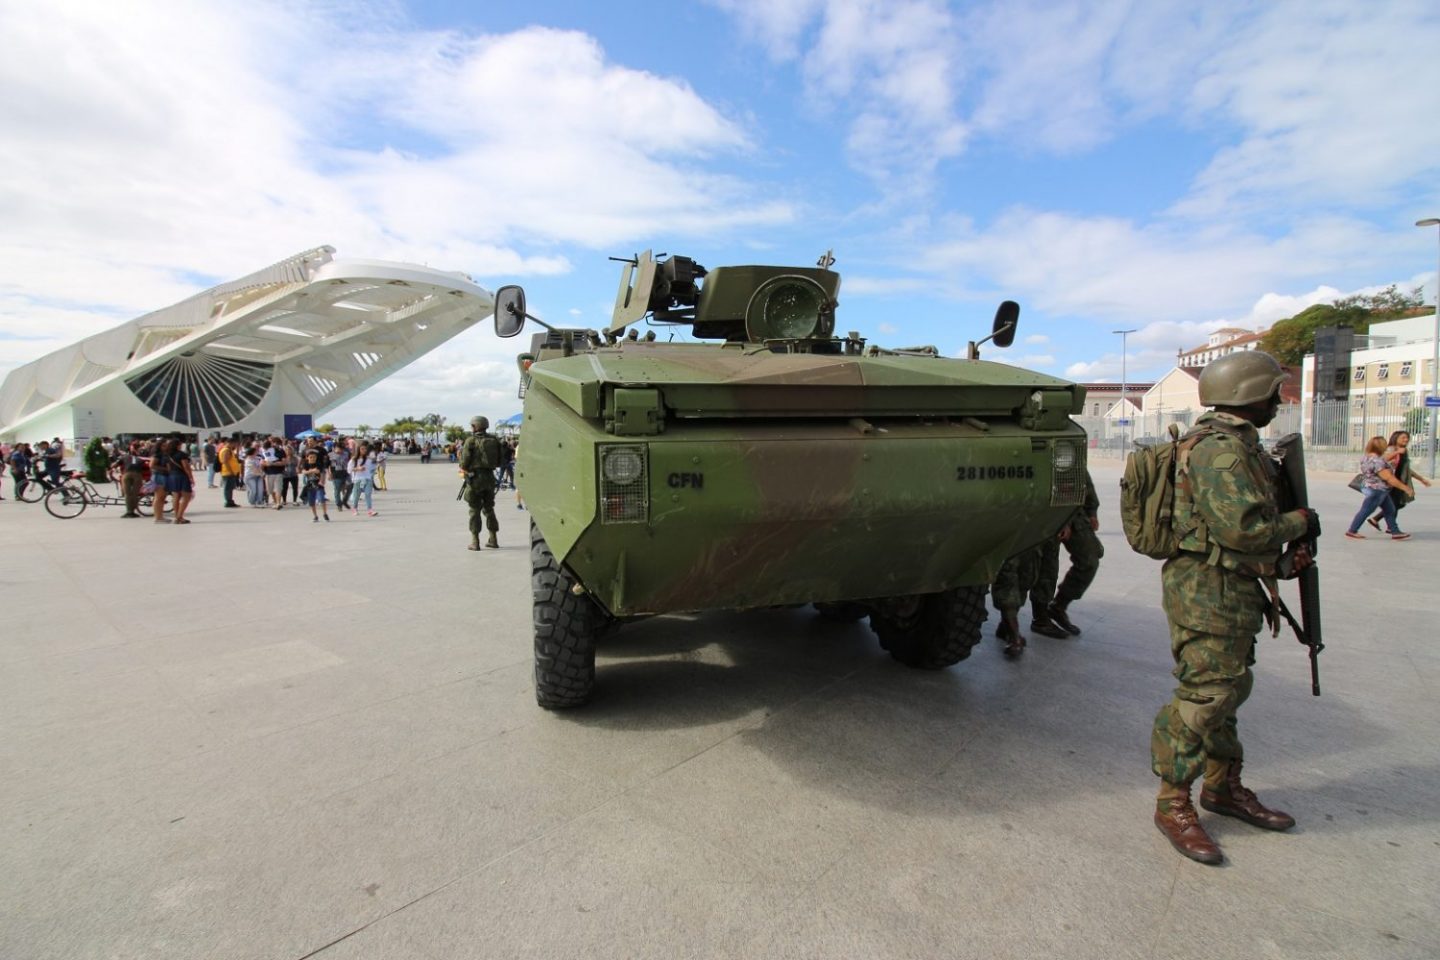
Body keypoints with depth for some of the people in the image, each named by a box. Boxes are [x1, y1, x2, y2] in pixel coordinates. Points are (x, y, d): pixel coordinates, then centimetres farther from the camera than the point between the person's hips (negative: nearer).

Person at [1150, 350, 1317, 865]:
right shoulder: (1221, 450, -19)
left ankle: (1224, 788, 33)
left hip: (1233, 591, 11)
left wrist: (1285, 550, 9)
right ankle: (1173, 805, 6)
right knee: (1202, 697, -5)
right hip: (1208, 593, -11)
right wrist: (1299, 522, -9)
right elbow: (1244, 528, -25)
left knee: (1227, 689, 18)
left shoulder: (1239, 445, 16)